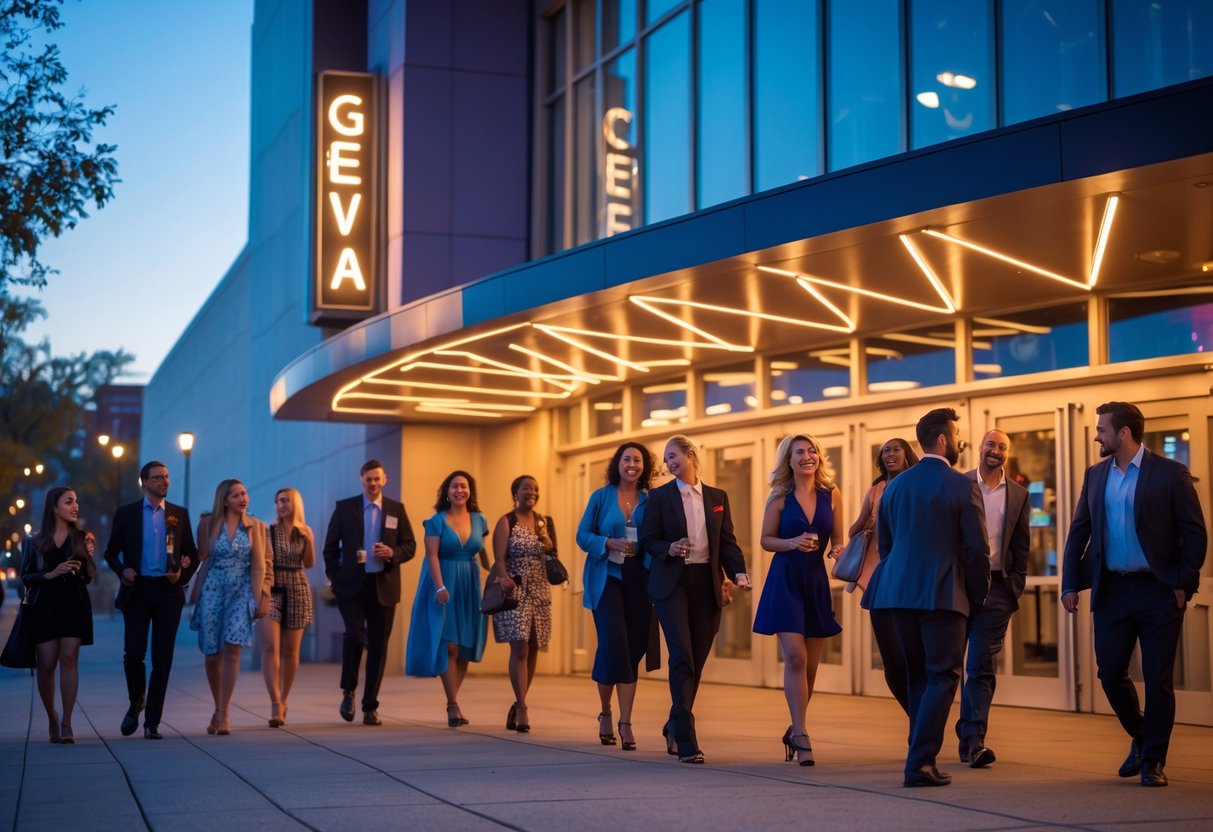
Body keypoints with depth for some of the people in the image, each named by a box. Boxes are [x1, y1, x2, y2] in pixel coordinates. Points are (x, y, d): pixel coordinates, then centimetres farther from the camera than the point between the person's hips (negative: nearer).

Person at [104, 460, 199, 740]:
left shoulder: (180, 514, 11)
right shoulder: (126, 513, 7)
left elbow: (192, 554, 13)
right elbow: (111, 552, 9)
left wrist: (183, 574, -6)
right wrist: (122, 571, -10)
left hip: (168, 592, 1)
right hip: (137, 590, -1)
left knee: (162, 658, 0)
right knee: (133, 653, -7)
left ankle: (152, 722, 5)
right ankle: (136, 702, 22)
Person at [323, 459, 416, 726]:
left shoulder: (397, 509, 8)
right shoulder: (344, 507, 5)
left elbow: (410, 546, 7)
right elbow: (330, 547, 8)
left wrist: (392, 553, -12)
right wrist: (334, 578, 0)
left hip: (384, 586, 2)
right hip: (351, 584, -2)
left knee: (378, 646, 2)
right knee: (355, 634, -20)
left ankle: (370, 707, 11)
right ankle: (348, 691, 3)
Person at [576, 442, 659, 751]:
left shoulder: (651, 501, 8)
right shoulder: (601, 497, 5)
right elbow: (583, 535, 3)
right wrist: (611, 544, -13)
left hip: (640, 580, 2)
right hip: (607, 577, -2)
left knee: (633, 649, 1)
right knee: (614, 642, -14)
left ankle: (625, 722, 5)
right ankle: (606, 711, 8)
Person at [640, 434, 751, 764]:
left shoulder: (717, 497, 11)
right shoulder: (659, 496, 4)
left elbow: (727, 541, 8)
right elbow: (648, 540, 2)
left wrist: (738, 572, -8)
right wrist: (669, 548, -18)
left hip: (707, 583, 3)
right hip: (672, 583, -3)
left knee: (697, 659, 8)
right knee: (682, 656, -13)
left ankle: (674, 728, 27)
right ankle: (686, 740, -15)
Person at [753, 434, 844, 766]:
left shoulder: (831, 495, 4)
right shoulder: (780, 498, -1)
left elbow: (838, 540, 9)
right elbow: (766, 540, 1)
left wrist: (837, 551, -12)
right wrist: (792, 543, -16)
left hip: (816, 581, 3)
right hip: (785, 580, -3)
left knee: (810, 663, 8)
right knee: (795, 657, -14)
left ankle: (795, 730, 27)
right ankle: (801, 735, -10)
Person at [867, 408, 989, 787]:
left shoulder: (894, 486, 11)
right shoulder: (962, 486, -7)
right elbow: (977, 549, -8)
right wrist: (979, 595, 4)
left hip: (900, 592, 6)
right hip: (944, 594, -6)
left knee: (917, 678, 15)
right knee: (942, 677, -2)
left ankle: (922, 755, 19)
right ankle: (920, 762, -10)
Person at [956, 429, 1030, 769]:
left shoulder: (1018, 494, 9)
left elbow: (1021, 545, 12)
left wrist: (1016, 587, 5)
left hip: (996, 586, 0)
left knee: (981, 666, -5)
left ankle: (973, 740, -6)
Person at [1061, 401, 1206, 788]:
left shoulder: (1170, 473, -5)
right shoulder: (1095, 476, 9)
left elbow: (1195, 533, -5)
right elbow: (1078, 532, 12)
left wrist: (1184, 584, -10)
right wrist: (1070, 584, 5)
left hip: (1158, 592, -4)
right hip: (1112, 590, 4)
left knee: (1158, 679, 0)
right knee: (1110, 673, 5)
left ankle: (1152, 760, 12)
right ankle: (1140, 738, 30)